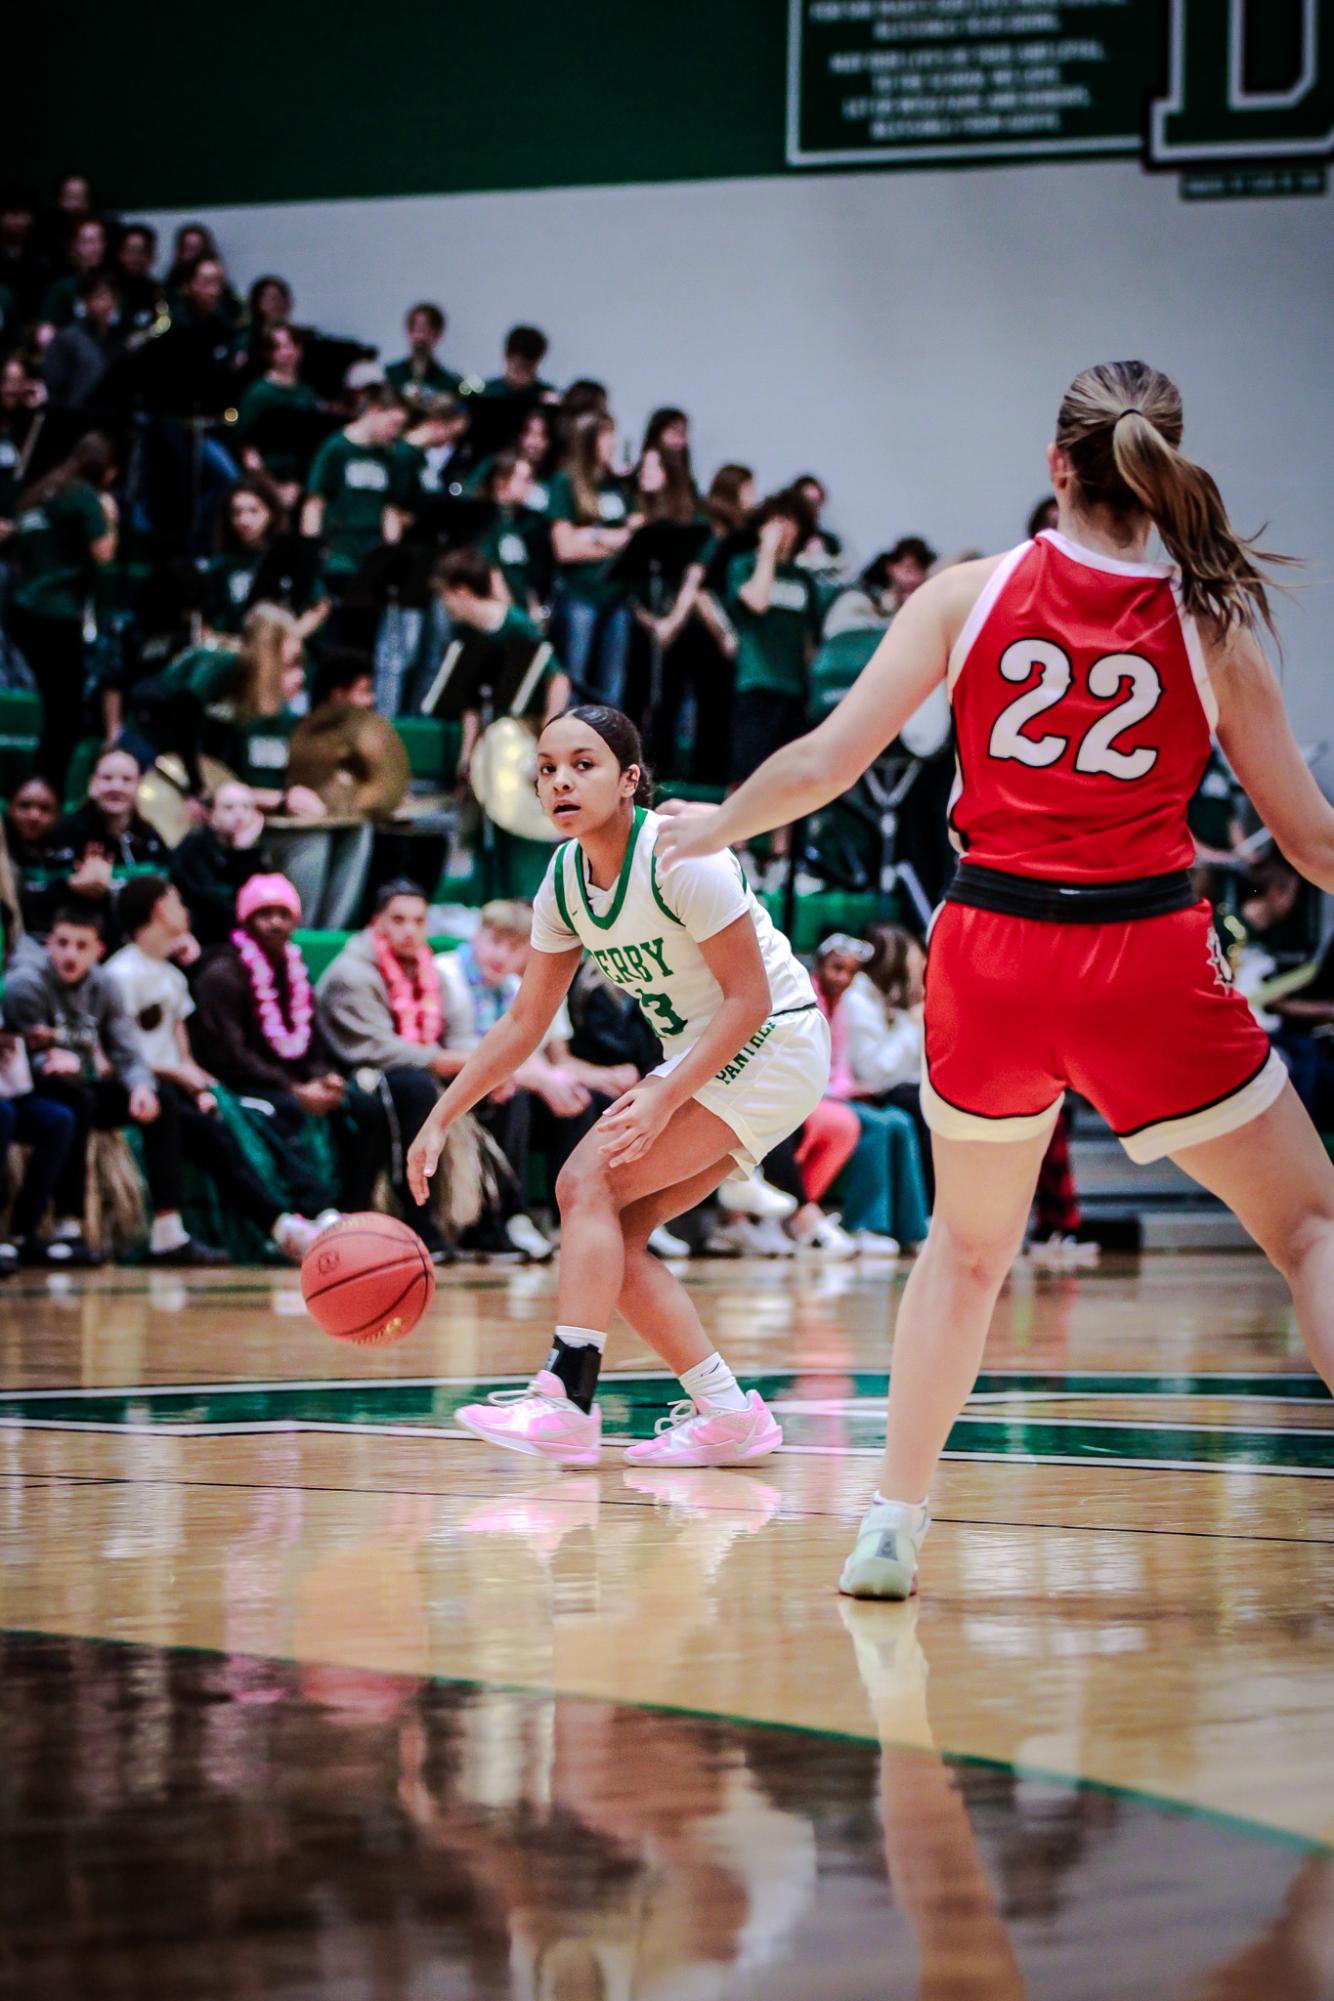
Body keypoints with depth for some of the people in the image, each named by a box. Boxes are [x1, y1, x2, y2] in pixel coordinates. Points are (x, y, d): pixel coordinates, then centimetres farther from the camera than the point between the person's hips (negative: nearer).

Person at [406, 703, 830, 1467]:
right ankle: (729, 1415, 4)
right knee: (611, 1230, -1)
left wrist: (665, 1098, -29)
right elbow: (524, 1022, 8)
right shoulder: (565, 879, 0)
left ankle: (567, 1401, -23)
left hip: (775, 1045, -8)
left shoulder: (680, 857, -23)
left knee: (589, 1181, -19)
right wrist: (440, 1119, 2)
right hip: (703, 1058, 8)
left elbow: (750, 1000, -22)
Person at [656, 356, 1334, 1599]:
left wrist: (713, 828, 17)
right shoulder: (1212, 623, -1)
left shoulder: (971, 595, 0)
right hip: (1148, 959, -2)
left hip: (991, 950, 2)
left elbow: (822, 766, -1)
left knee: (969, 1242, 25)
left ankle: (893, 1527, 24)